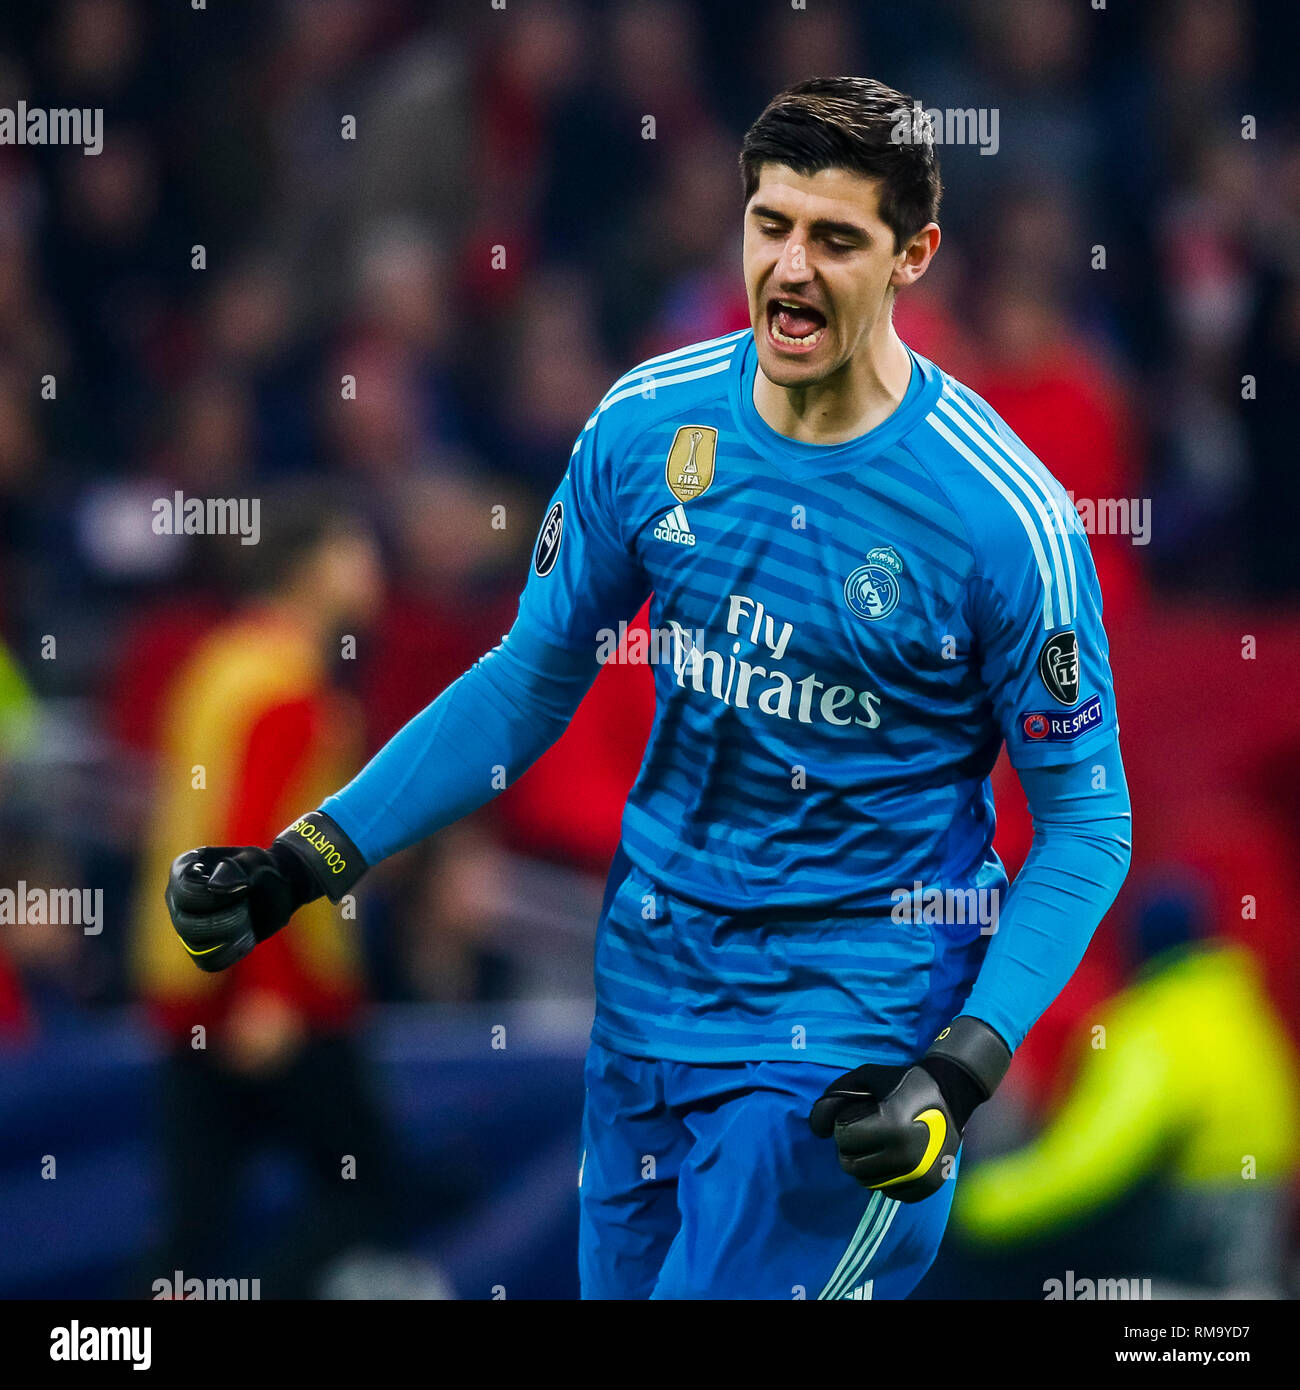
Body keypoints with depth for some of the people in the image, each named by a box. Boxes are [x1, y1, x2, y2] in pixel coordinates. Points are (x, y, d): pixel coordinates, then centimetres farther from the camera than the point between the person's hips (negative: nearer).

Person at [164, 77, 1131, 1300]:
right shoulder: (650, 424, -3)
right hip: (653, 977, 5)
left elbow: (1086, 821, -9)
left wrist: (963, 1069, -21)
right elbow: (530, 683, 9)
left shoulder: (1003, 512, -16)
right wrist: (301, 865, 2)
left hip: (853, 1021, -5)